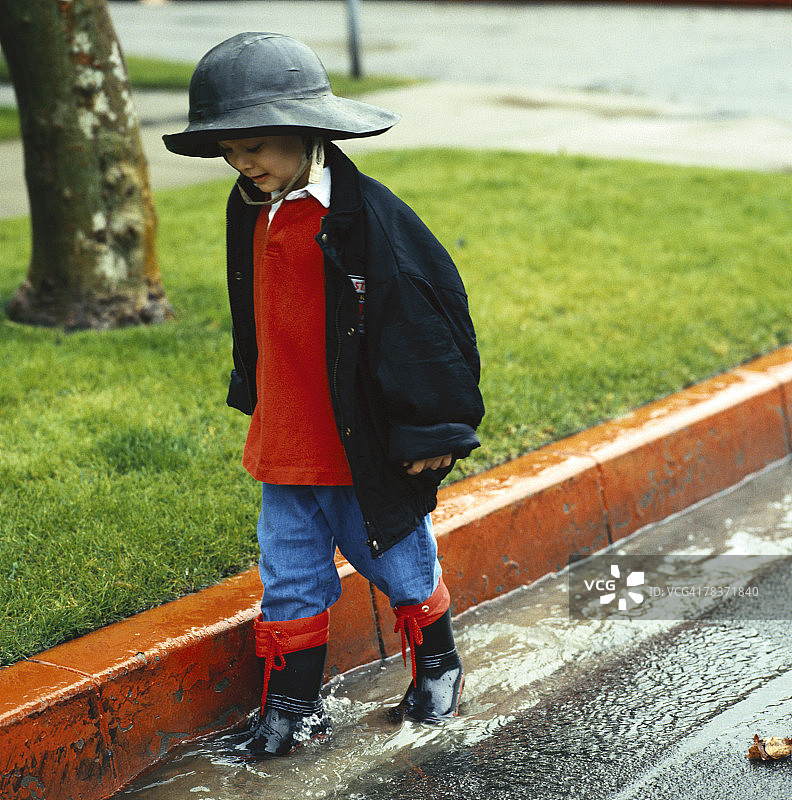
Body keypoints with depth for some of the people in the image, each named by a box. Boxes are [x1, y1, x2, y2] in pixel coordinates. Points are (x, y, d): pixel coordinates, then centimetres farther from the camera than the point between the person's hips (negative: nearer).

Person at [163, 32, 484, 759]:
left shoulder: (367, 215, -19)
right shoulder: (251, 211, 4)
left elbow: (426, 321, -16)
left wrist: (436, 429, -14)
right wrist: (252, 395, 25)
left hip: (368, 446, -6)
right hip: (283, 445, 6)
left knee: (399, 561, 13)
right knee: (290, 575, 11)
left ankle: (438, 665, 36)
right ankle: (292, 701, 24)